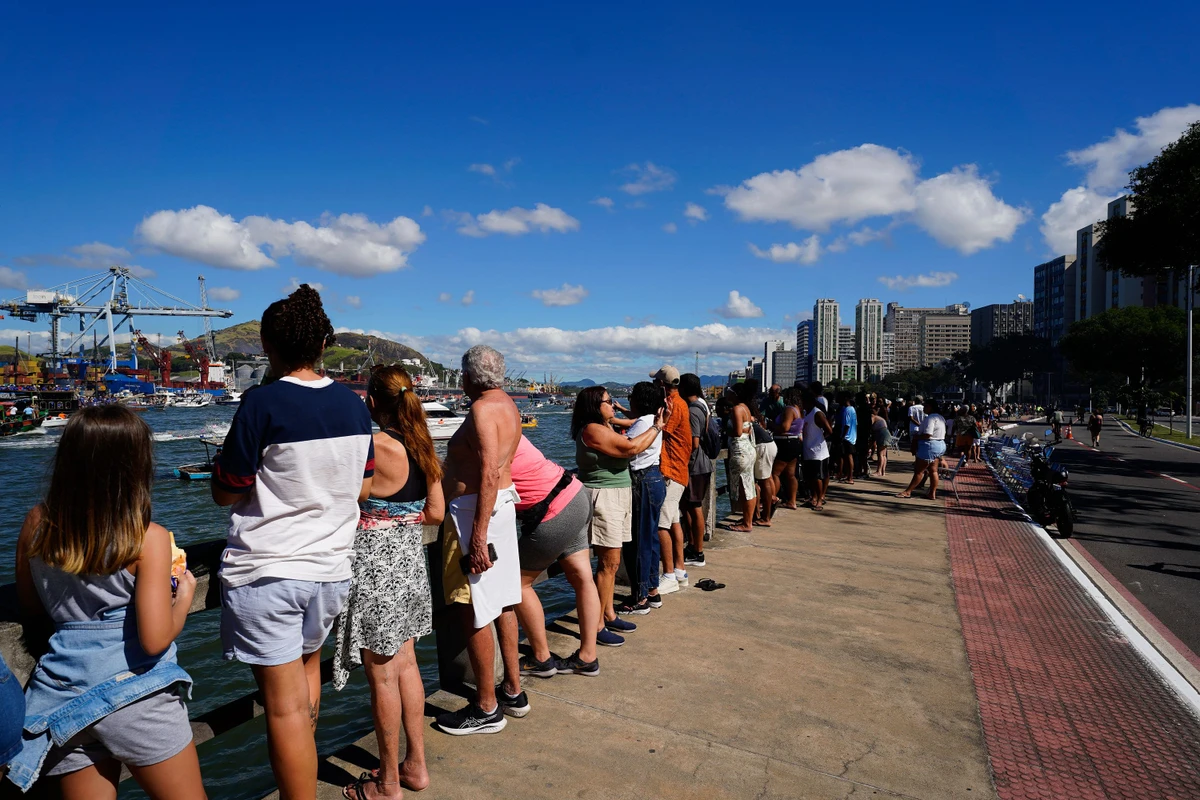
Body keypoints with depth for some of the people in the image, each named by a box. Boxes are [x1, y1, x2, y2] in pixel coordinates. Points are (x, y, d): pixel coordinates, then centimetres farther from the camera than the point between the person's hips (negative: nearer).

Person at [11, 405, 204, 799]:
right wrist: (184, 594, -3)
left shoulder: (36, 524, -3)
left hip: (66, 699, 5)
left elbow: (32, 610, 11)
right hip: (135, 697, -5)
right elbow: (155, 639, -20)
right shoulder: (148, 538, -18)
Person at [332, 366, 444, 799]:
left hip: (375, 566, -7)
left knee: (382, 673, 6)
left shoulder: (375, 446, -20)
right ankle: (416, 764, 31)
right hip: (409, 560, 7)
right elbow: (435, 513, 6)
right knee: (405, 663, 18)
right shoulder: (423, 447, 1)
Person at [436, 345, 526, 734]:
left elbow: (490, 474, -25)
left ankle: (486, 709, 11)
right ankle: (513, 691, 29)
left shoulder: (483, 410, -17)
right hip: (502, 503, 10)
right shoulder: (507, 403, 12)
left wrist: (478, 534, -27)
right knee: (502, 601, 17)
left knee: (473, 611, -1)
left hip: (476, 511, -10)